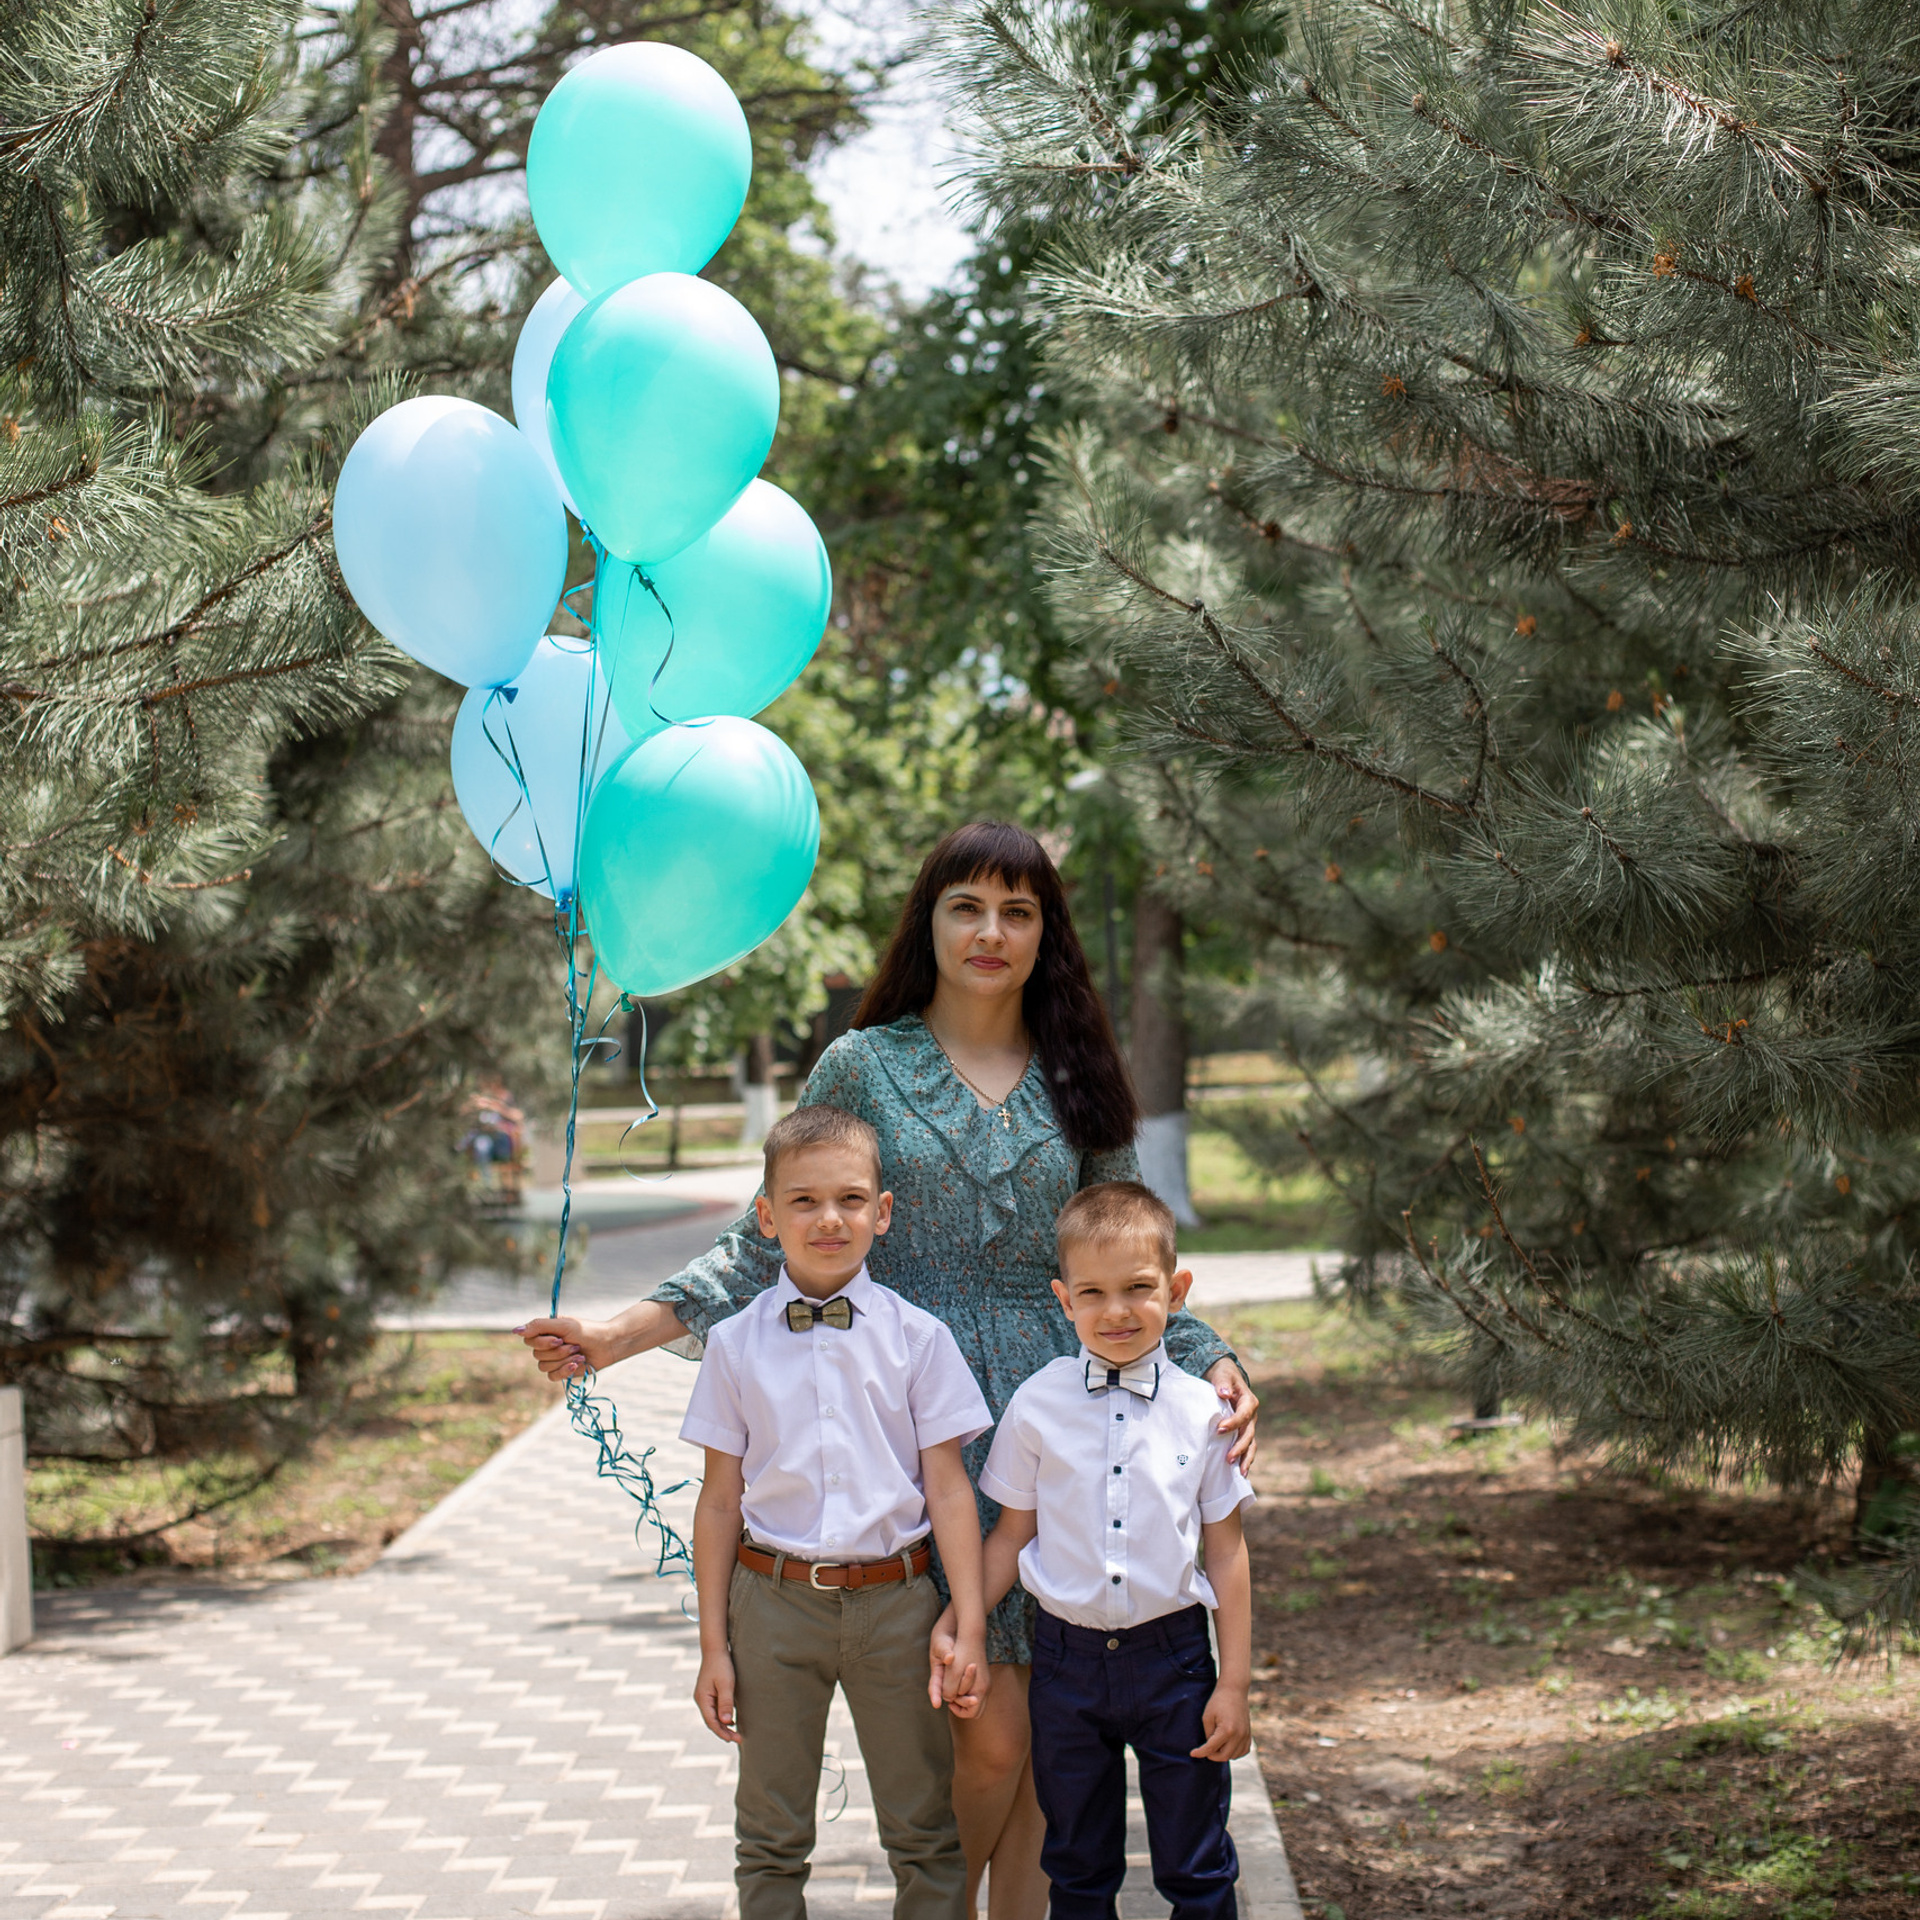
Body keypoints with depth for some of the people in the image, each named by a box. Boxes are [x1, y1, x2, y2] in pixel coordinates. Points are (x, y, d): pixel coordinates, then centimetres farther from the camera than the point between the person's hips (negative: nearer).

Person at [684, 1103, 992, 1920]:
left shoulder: (916, 1337, -2)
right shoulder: (737, 1343, 1)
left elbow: (947, 1487, -2)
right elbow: (721, 1496, 3)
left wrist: (968, 1624, -7)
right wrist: (714, 1645, 2)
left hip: (893, 1599, -1)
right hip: (774, 1600, 1)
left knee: (923, 1834, 7)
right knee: (770, 1837, 10)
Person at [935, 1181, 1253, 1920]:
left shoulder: (1200, 1411, -5)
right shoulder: (1036, 1408, -5)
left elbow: (1225, 1549, 0)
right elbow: (1013, 1533, 5)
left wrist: (1234, 1683, 0)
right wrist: (956, 1624, -5)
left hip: (1172, 1654, -1)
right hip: (1068, 1658, 1)